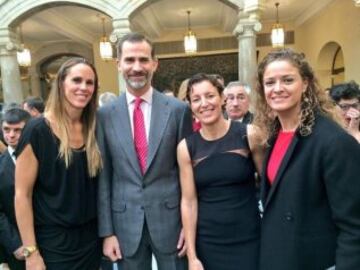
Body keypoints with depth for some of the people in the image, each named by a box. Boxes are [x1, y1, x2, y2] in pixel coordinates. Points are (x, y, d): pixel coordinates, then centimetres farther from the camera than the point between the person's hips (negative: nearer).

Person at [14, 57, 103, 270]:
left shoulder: (93, 129, 0)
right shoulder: (38, 130, -15)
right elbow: (22, 194, -12)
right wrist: (31, 252, -12)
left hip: (91, 237, 5)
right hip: (53, 242, -4)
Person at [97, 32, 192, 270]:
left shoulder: (178, 109, -6)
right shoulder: (105, 115, -2)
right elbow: (103, 176, 0)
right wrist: (107, 231, 0)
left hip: (170, 217, -1)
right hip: (125, 222, 1)